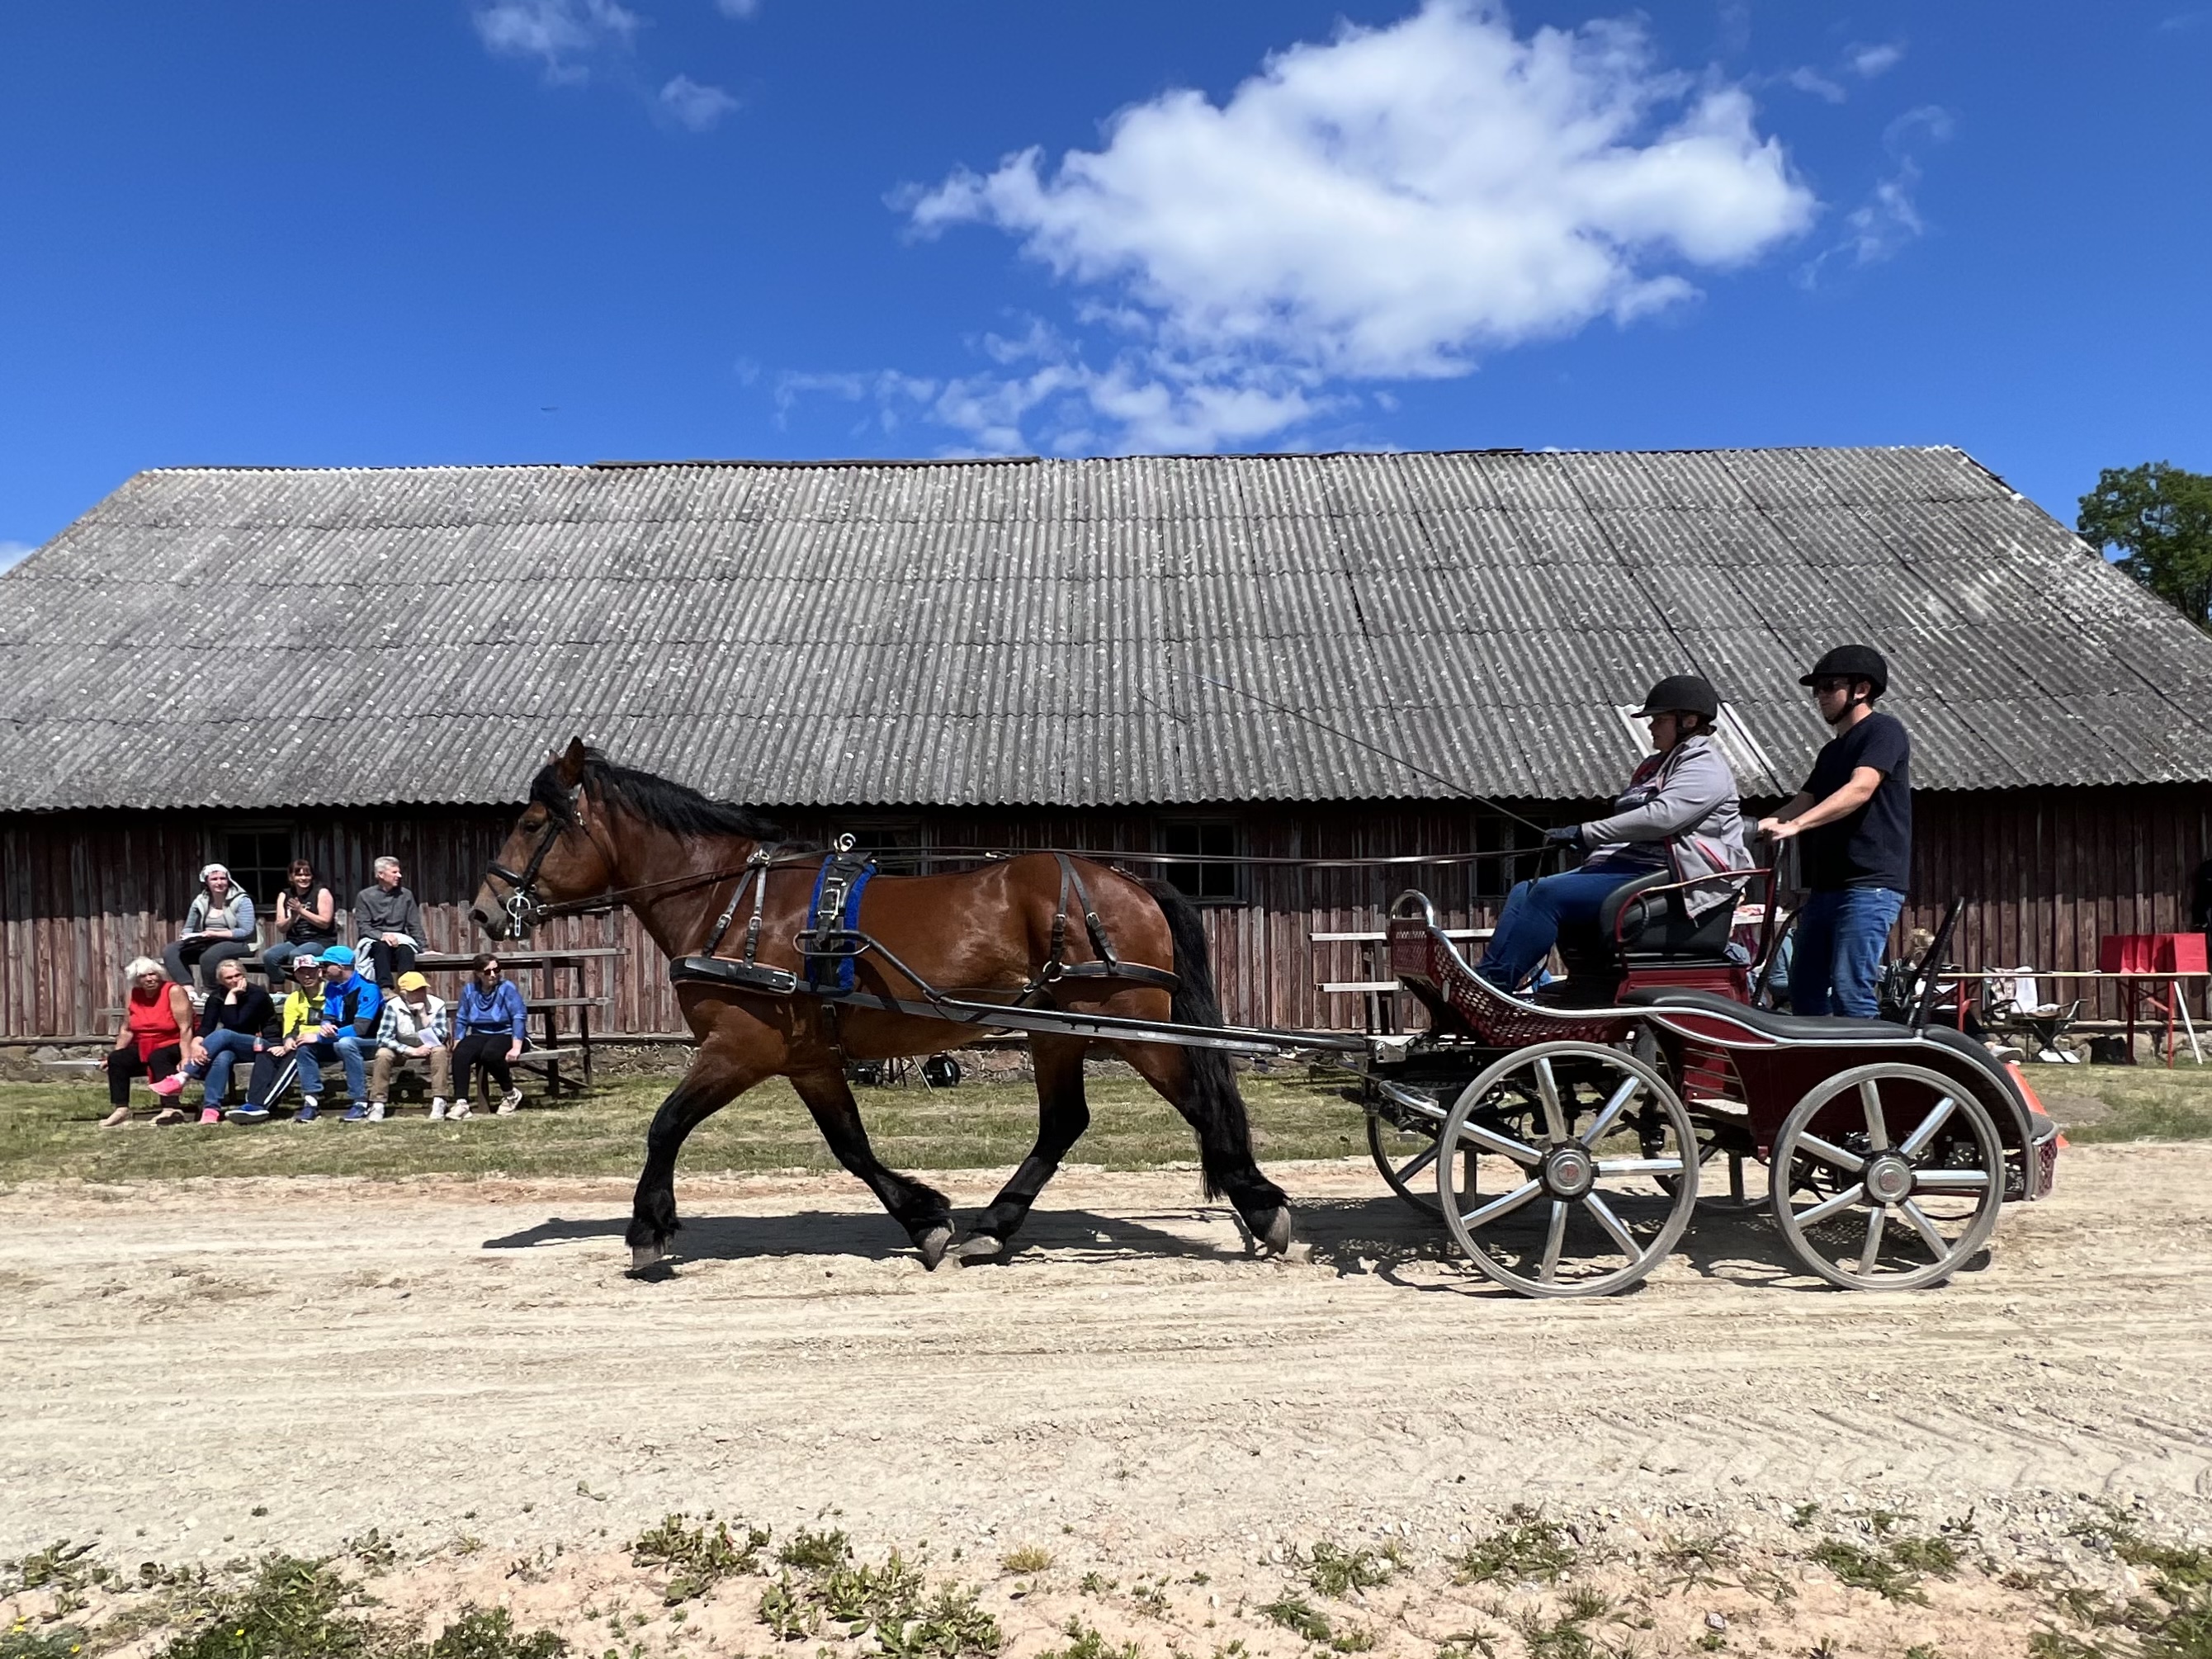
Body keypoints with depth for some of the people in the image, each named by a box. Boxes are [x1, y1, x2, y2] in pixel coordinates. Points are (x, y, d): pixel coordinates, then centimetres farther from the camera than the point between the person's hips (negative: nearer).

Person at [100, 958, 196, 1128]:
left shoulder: (173, 991, -14)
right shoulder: (132, 996, 4)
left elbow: (185, 1028, -20)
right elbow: (126, 1030, 10)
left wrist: (185, 1059, -28)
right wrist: (113, 1054, -2)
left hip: (172, 1047, -6)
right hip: (143, 1049, 6)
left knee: (158, 1057, -34)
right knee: (117, 1059, -15)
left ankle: (171, 1109, -44)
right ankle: (121, 1109, -17)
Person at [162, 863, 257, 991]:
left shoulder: (241, 901, -6)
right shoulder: (200, 901, 10)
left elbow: (246, 932, -13)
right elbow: (189, 927, 17)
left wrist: (215, 934, -21)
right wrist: (185, 936, -8)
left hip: (236, 943, -6)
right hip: (206, 943, 6)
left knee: (208, 956, -37)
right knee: (170, 951, -15)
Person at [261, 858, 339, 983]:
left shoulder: (322, 892, -1)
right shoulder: (284, 895, 12)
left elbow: (325, 923, -9)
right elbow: (281, 928, 8)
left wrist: (301, 910, -12)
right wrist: (293, 917, -12)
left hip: (320, 941, -5)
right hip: (294, 942, 5)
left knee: (295, 955, -35)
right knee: (269, 956, -24)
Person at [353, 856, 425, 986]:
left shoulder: (405, 895, 10)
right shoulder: (364, 896, 5)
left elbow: (415, 926, 10)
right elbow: (363, 927, -3)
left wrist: (422, 948, -3)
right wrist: (382, 936, -22)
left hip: (399, 938, 2)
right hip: (373, 939, -2)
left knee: (406, 949, -34)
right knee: (382, 946, -37)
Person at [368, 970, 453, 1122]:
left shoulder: (437, 1004, -14)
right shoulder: (394, 1005, -16)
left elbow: (439, 1038, -20)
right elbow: (383, 1038, -21)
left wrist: (423, 1014, -28)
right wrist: (412, 1051, -30)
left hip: (428, 1049, 0)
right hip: (401, 1050, 0)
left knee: (440, 1050, -32)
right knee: (383, 1054, -31)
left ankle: (439, 1104, -34)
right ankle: (377, 1105, -25)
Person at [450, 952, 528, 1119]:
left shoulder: (506, 989, -6)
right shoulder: (469, 990, 6)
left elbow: (519, 1016, -12)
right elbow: (461, 1020, 10)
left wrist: (516, 1048, -20)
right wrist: (456, 1046, 3)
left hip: (504, 1035, -4)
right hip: (479, 1036, 4)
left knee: (489, 1054, -36)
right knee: (460, 1055, -28)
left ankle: (510, 1094, -12)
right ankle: (461, 1103, -30)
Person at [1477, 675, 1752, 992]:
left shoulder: (1705, 767, -6)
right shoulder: (1656, 765, 26)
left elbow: (1661, 817, -22)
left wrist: (1585, 832, -23)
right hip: (1626, 865, 10)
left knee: (1549, 894, -27)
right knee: (1524, 893, -6)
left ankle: (1494, 984, -28)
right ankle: (1488, 972, -18)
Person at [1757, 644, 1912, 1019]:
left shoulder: (1884, 730, -3)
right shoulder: (1831, 751, 25)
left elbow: (1860, 790, -19)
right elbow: (1802, 802, 17)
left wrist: (1794, 825, -30)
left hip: (1869, 885, -9)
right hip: (1826, 887, 9)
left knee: (1850, 992, -16)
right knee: (1805, 992, 7)